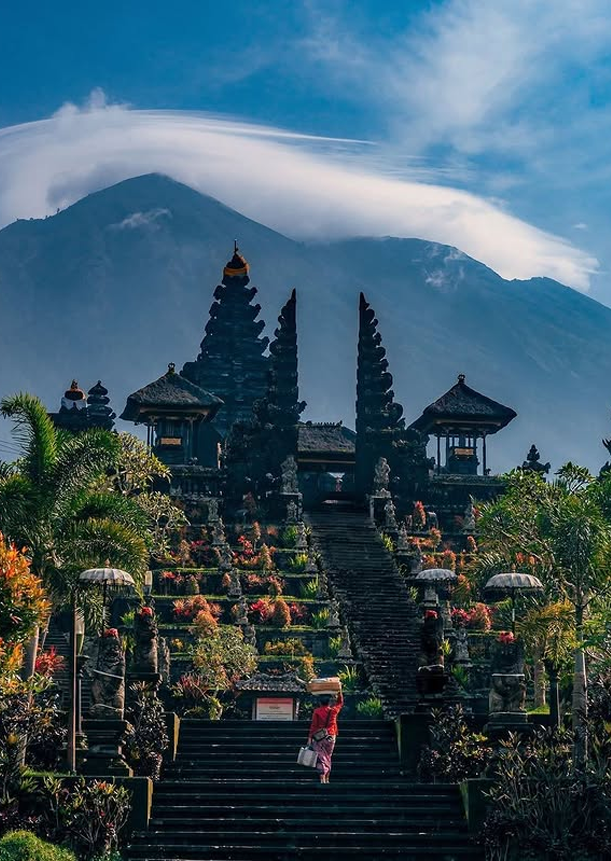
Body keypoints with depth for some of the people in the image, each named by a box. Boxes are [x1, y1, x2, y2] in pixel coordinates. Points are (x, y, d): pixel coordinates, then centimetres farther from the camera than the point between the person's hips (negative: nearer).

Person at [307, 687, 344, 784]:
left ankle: (322, 779, -16)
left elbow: (313, 725, -7)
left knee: (321, 758, -3)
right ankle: (327, 779, 18)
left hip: (318, 737, -2)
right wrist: (340, 691, 24)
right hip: (330, 737, 2)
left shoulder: (317, 711, -6)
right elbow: (340, 703, 19)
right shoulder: (333, 711, 1)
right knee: (328, 757, 15)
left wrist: (310, 737, -4)